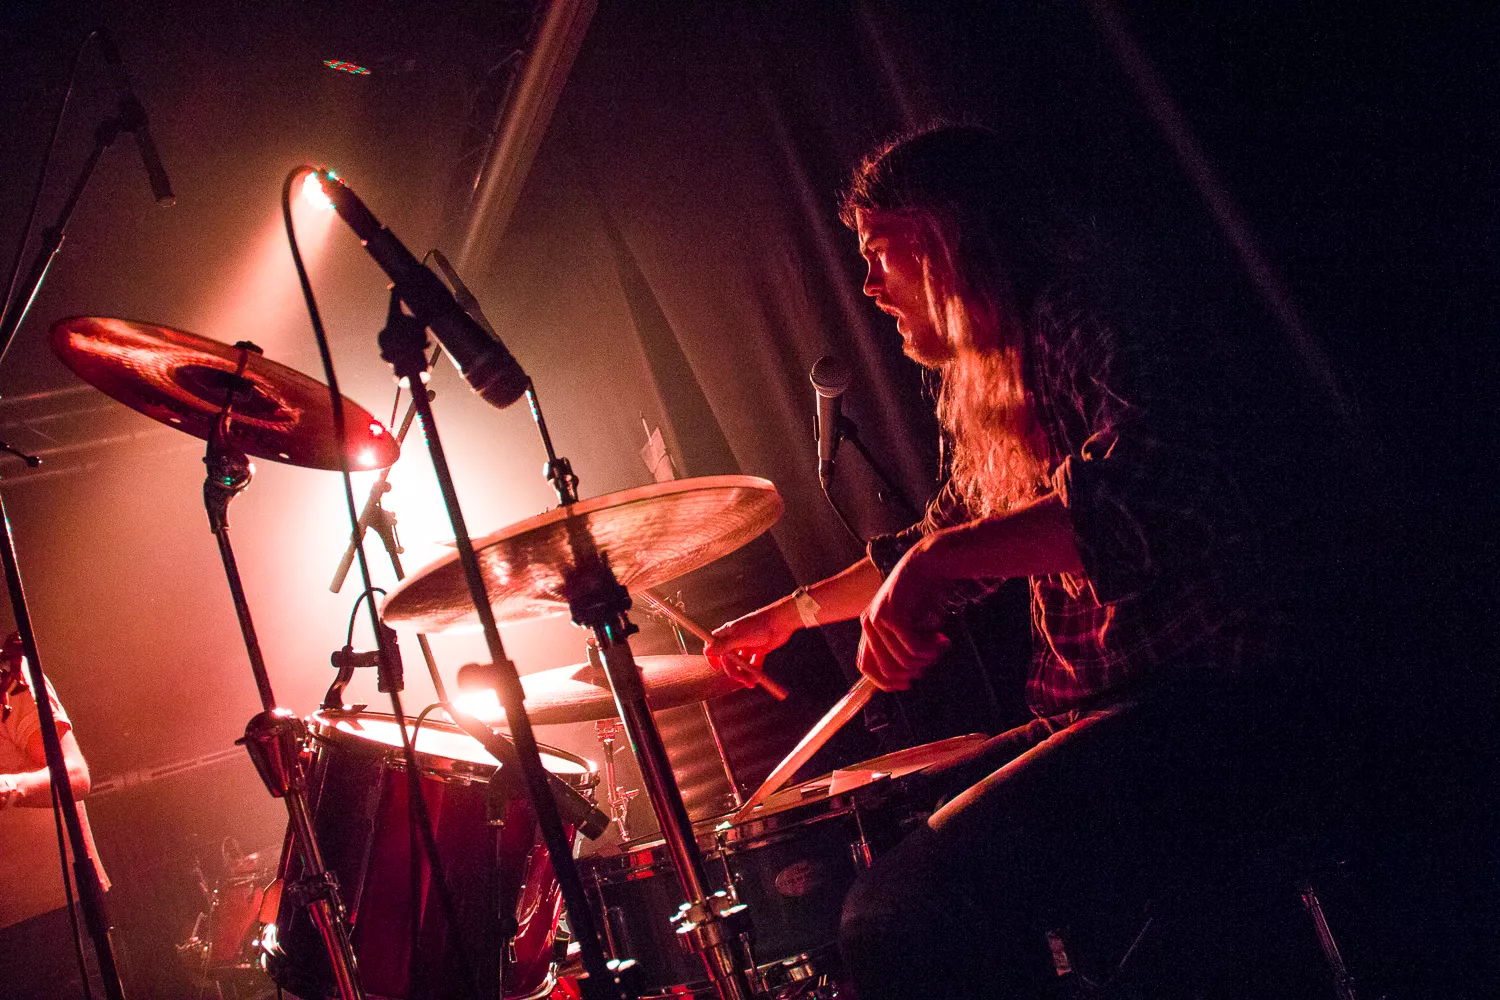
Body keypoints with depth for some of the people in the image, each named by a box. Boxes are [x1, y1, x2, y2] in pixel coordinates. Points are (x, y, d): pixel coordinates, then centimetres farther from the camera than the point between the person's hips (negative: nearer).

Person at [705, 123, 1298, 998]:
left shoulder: (1081, 313, -10)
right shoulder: (982, 384, 20)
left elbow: (1148, 483, -29)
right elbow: (949, 538, 34)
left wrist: (939, 561, -33)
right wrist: (791, 613, 37)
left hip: (1198, 703, -10)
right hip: (1091, 712, 10)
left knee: (904, 909, -27)